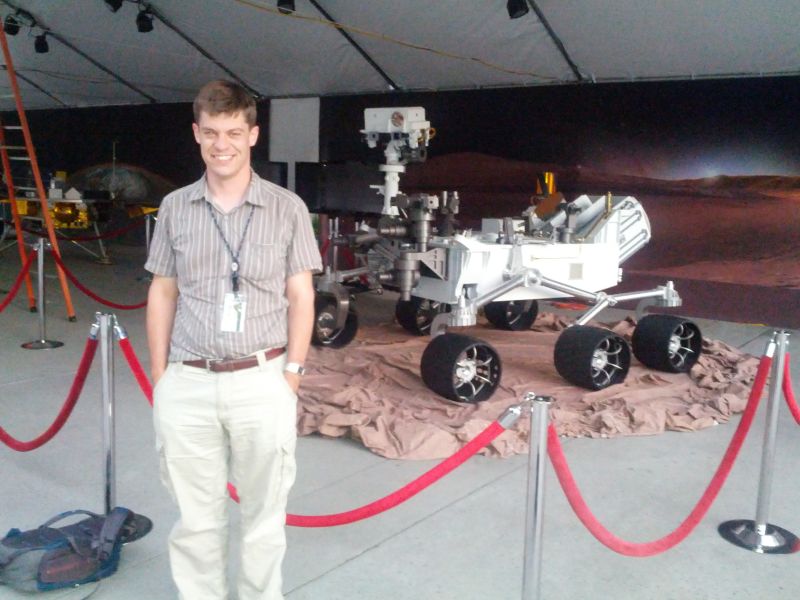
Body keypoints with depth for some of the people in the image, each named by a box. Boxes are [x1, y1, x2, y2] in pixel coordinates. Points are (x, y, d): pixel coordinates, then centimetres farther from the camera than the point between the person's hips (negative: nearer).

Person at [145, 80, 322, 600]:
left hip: (262, 383, -2)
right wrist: (159, 376, 7)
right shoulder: (175, 208, 6)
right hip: (186, 386, 2)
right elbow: (163, 293, 11)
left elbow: (300, 295, 1)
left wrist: (291, 374, -4)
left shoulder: (287, 209, -1)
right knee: (196, 518, 13)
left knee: (264, 514, 12)